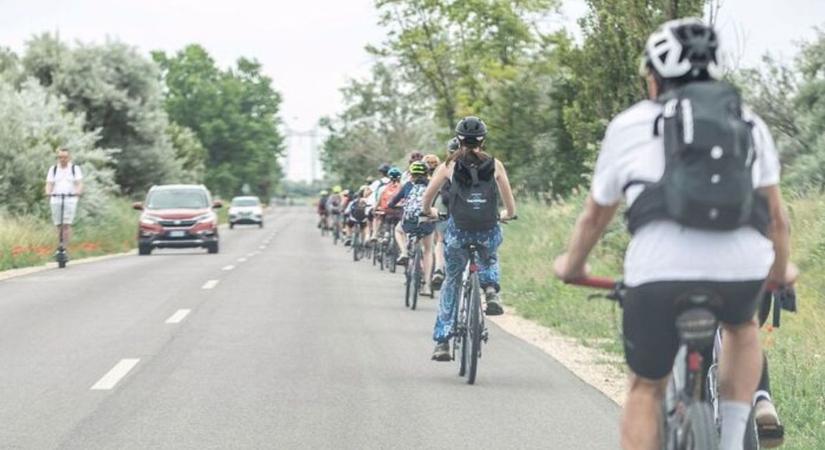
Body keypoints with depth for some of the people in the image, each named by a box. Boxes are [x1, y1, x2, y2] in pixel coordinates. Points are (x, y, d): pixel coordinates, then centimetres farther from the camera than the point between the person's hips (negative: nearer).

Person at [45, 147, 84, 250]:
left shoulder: (75, 168, 7)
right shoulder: (53, 169, 13)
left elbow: (79, 183, -2)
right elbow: (49, 184, 5)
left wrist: (78, 191, -23)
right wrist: (48, 192, -17)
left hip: (70, 199, -2)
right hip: (56, 199, 2)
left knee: (66, 225, -13)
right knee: (58, 225, 0)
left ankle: (65, 248, -15)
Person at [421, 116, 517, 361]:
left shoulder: (450, 165, 5)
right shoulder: (495, 165, 7)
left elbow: (428, 196, 10)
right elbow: (510, 205, 9)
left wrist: (429, 212, 31)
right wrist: (507, 215, 32)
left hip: (458, 234, -1)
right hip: (489, 234, 1)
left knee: (451, 282, 21)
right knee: (489, 258, 38)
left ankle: (442, 342, 15)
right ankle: (491, 290, 7)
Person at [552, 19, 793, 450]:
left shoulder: (630, 125, 20)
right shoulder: (750, 124, 23)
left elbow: (594, 215, 29)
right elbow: (776, 216, 27)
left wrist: (572, 265, 47)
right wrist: (780, 270, 45)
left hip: (661, 270, -1)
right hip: (742, 270, 2)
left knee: (646, 387, 18)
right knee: (741, 326, 35)